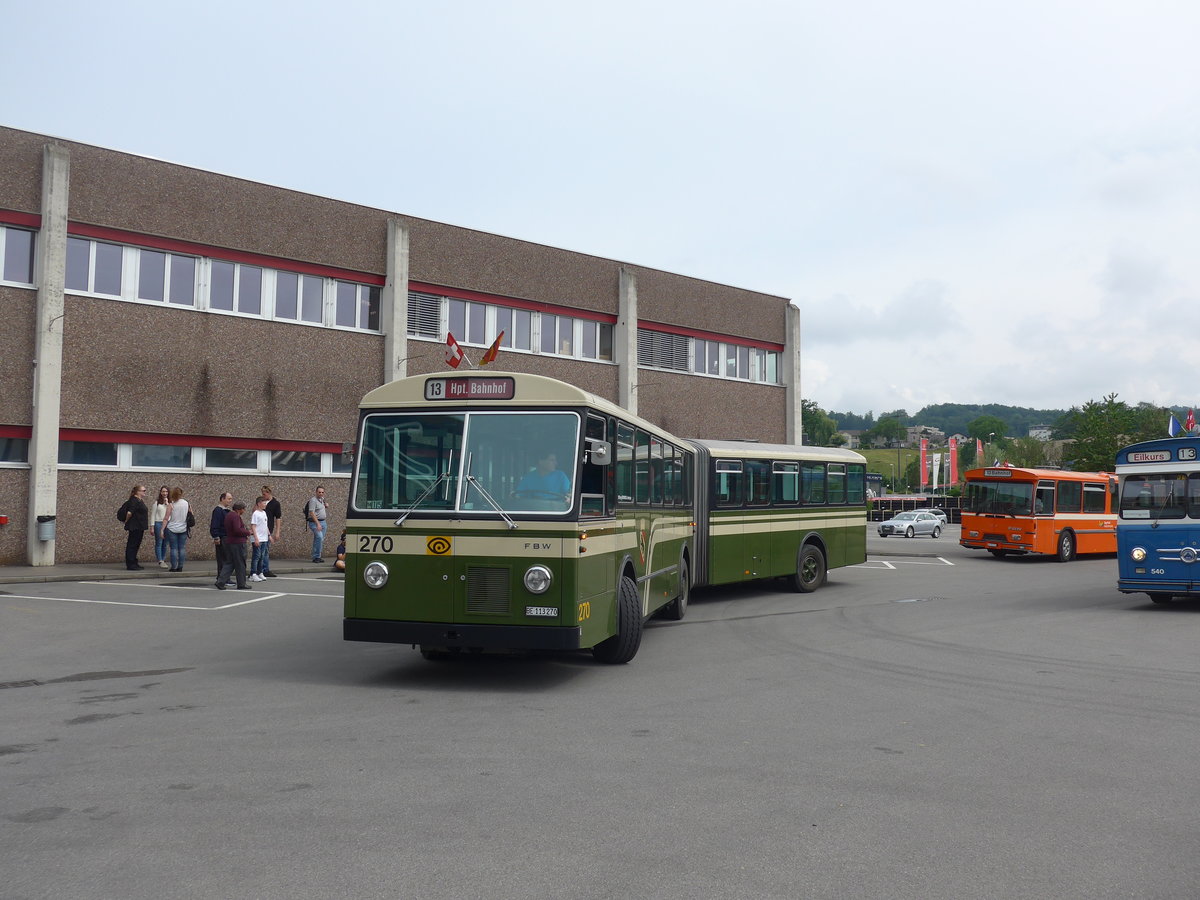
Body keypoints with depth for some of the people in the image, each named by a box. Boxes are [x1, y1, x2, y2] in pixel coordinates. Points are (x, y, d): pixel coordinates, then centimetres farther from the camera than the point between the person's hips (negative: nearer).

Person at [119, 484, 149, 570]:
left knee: (136, 545, 13)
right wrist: (126, 521, -8)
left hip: (139, 527, 10)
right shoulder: (134, 500, -15)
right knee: (132, 545, -5)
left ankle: (134, 564, 19)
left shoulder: (140, 500, 16)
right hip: (134, 527, -10)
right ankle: (130, 564, -3)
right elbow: (129, 512, -23)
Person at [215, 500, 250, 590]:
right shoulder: (236, 516, -17)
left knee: (229, 563, 12)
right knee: (240, 564, 1)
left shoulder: (228, 515, 14)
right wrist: (247, 532, -10)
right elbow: (237, 530, -25)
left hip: (228, 542, 9)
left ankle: (220, 581, 2)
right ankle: (241, 584, 9)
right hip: (237, 542, -9)